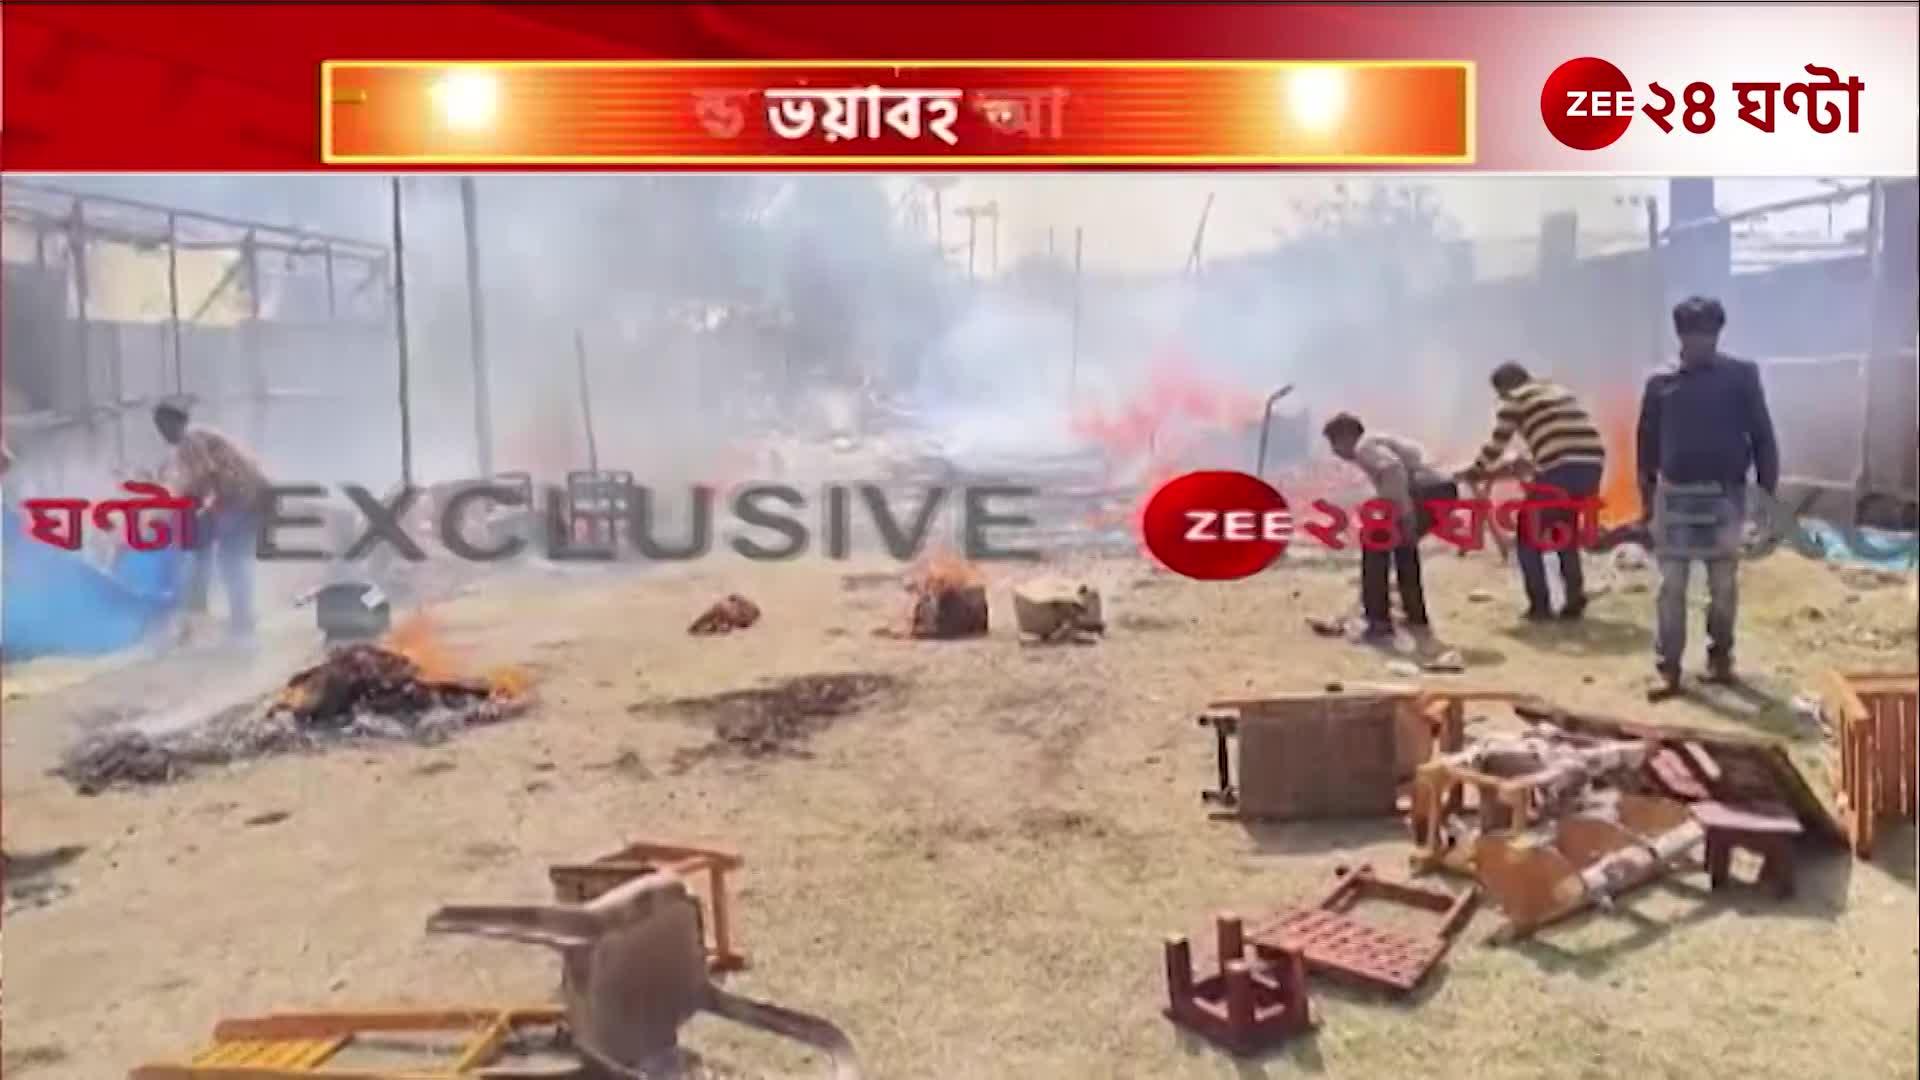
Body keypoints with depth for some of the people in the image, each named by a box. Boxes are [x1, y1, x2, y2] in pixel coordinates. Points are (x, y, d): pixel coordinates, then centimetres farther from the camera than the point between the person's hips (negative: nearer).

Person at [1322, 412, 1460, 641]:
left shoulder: (1364, 446, 1)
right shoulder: (1378, 442, 32)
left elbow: (1393, 468, -22)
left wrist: (1405, 514, -23)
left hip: (1427, 492, -10)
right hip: (1442, 490, 10)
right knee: (1403, 543, 28)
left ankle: (1379, 622, -1)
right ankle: (1417, 619, 32)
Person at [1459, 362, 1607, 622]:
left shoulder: (1514, 400, 8)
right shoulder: (1560, 392, 28)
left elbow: (1495, 445, 9)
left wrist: (1473, 472, 25)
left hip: (1560, 470, -7)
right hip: (1592, 464, 7)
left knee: (1530, 534, 10)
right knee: (1565, 532, 24)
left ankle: (1539, 606, 7)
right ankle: (1575, 601, 20)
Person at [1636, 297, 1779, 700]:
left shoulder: (1741, 376, -1)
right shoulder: (1661, 383, 2)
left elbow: (1762, 435, 1)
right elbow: (1648, 442, 8)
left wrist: (1767, 492, -2)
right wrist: (1646, 497, 8)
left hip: (1724, 495, 0)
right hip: (1674, 495, 1)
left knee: (1724, 585, 9)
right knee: (1671, 586, 0)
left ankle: (1720, 655, 25)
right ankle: (1667, 668, 4)